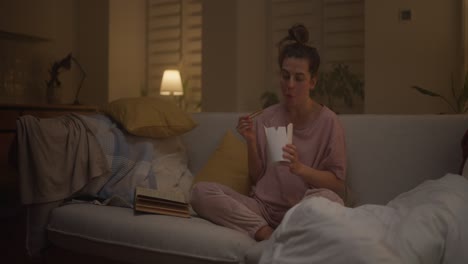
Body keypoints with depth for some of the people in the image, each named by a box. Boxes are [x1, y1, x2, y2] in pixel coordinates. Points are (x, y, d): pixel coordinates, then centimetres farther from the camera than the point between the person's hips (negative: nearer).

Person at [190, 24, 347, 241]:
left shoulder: (327, 121, -1)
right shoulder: (266, 118, 7)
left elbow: (338, 184, -3)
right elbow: (257, 178, 10)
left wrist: (300, 168, -20)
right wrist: (251, 142, -7)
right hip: (263, 206, 3)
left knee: (328, 198, -35)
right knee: (200, 191, -18)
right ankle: (268, 234, -22)